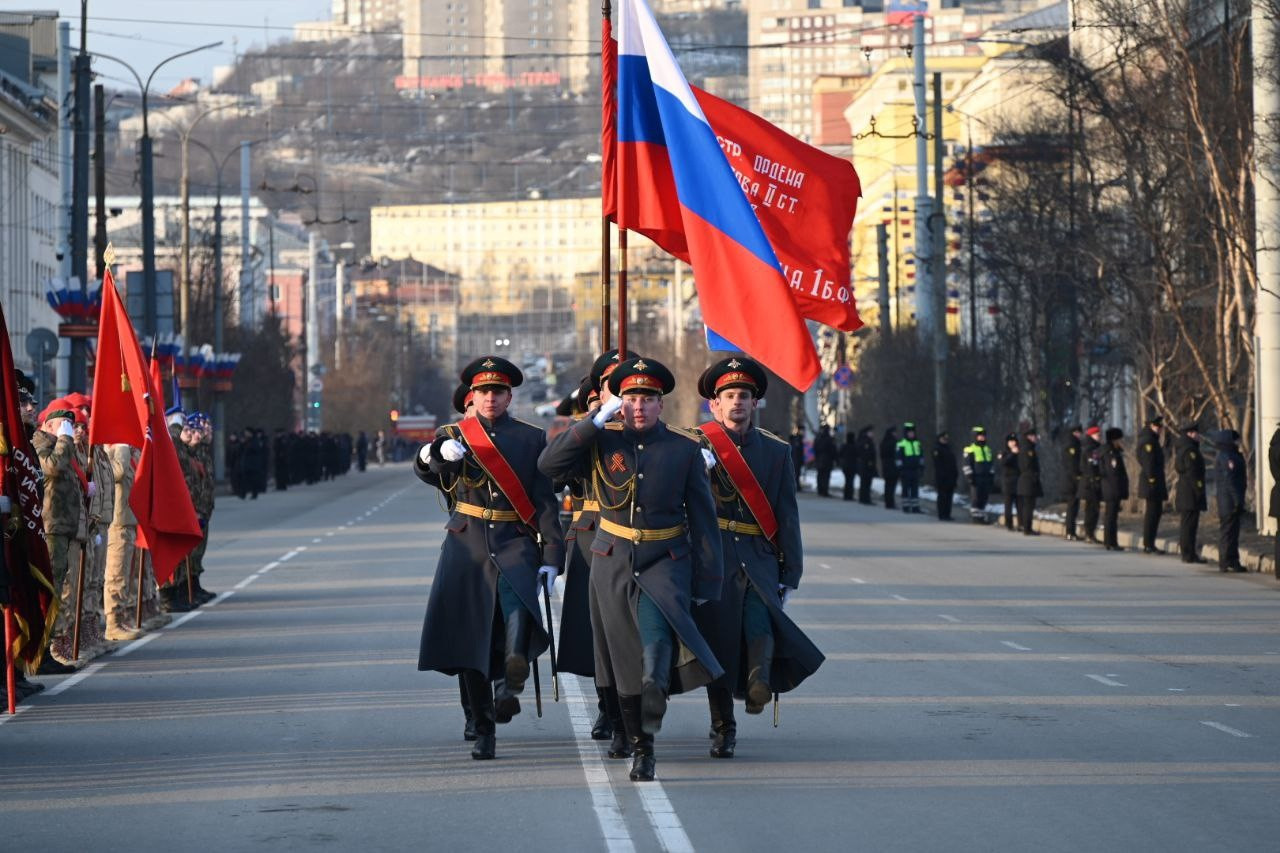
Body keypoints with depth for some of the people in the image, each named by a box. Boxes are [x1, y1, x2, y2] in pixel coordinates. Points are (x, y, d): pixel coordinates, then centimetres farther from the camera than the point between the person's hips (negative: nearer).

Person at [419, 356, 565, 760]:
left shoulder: (532, 438, 7)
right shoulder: (454, 435, 9)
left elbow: (545, 500, 5)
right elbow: (423, 463, -12)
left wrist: (551, 556, -5)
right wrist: (439, 451, -36)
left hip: (515, 539, -1)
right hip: (467, 542, 1)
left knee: (513, 586, -35)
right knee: (471, 637, -1)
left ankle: (517, 663, -51)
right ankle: (484, 730, 6)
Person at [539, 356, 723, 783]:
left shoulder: (685, 448, 1)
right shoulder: (602, 442, 2)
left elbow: (703, 518, 4)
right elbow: (549, 465, -11)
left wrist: (707, 582, 1)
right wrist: (595, 421, -15)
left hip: (665, 564, -2)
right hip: (612, 565, 2)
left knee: (657, 644, -23)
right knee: (625, 660, 7)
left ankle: (647, 746, -23)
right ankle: (636, 743, 22)